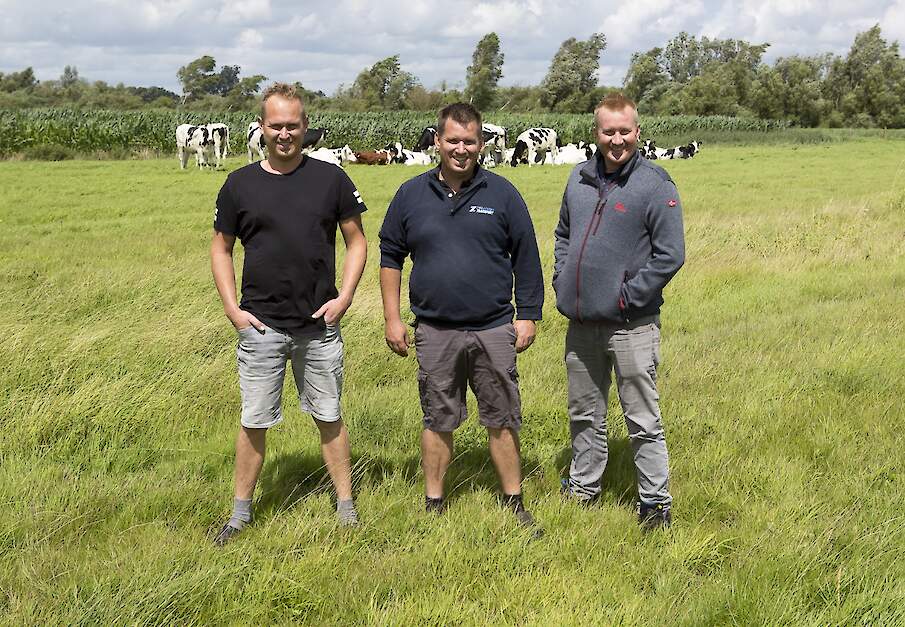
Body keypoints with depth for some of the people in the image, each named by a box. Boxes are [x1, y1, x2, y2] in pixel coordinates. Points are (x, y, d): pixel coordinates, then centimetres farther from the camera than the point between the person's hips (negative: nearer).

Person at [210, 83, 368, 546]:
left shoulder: (331, 179, 1)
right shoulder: (240, 184, 2)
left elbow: (356, 241, 7)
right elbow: (221, 248, 9)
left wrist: (344, 297, -5)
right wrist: (232, 308, -1)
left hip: (320, 326, 0)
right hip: (260, 327, 0)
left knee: (329, 418, 10)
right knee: (253, 422, 6)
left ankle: (346, 506, 21)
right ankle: (241, 512, 19)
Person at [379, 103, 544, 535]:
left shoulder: (502, 194, 2)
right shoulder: (411, 195, 5)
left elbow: (526, 259, 6)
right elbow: (390, 257, 10)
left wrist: (528, 316, 3)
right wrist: (392, 319, 5)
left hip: (494, 330, 0)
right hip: (435, 333, 1)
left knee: (502, 421, 6)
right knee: (438, 421, 9)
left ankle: (514, 503, 18)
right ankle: (434, 504, 20)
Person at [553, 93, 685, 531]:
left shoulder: (655, 184, -10)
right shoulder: (580, 177, 8)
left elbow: (670, 255, -12)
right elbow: (563, 233, 23)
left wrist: (627, 296, -14)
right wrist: (562, 278, 9)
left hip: (631, 326, -6)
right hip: (581, 323, 6)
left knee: (643, 421, 1)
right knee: (584, 414, 19)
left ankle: (655, 503, 12)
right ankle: (582, 487, 34)